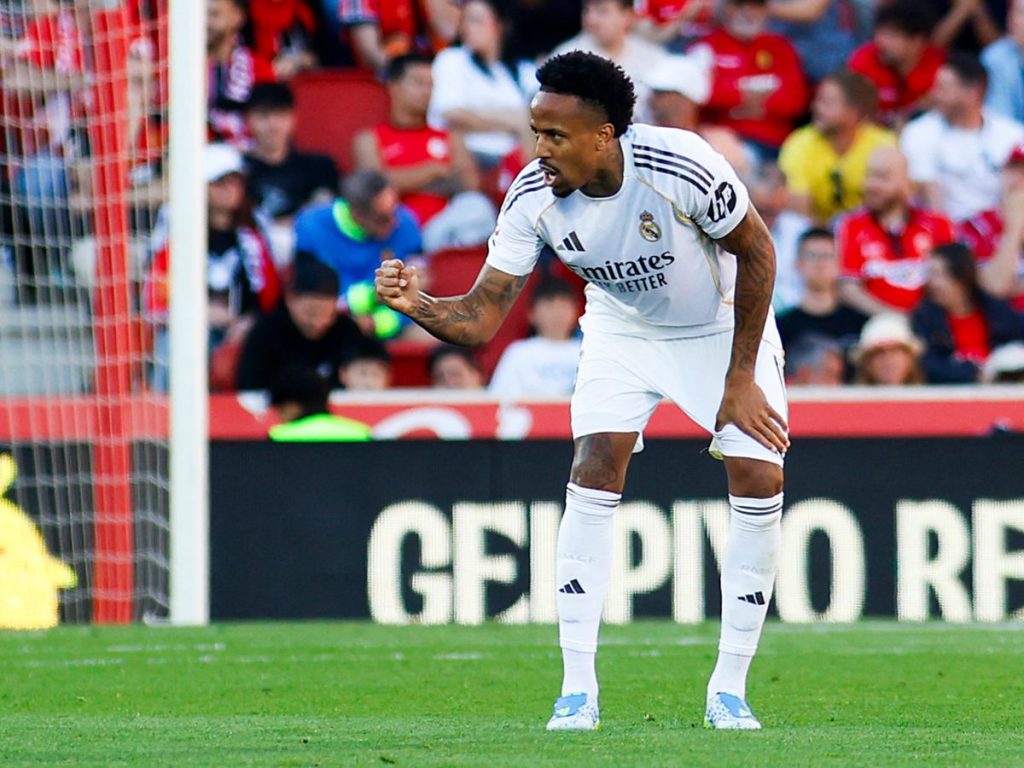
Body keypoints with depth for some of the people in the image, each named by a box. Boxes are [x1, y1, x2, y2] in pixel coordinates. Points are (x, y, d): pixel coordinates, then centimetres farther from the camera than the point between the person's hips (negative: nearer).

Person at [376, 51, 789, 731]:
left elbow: (756, 250, -18)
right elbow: (483, 315, -20)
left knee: (759, 482, -13)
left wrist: (741, 378, -17)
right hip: (623, 330, 2)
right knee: (594, 472, -17)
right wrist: (418, 305, -42)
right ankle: (578, 690, -11)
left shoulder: (681, 167, -34)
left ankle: (729, 689, 0)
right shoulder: (533, 197, -24)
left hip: (724, 324, -2)